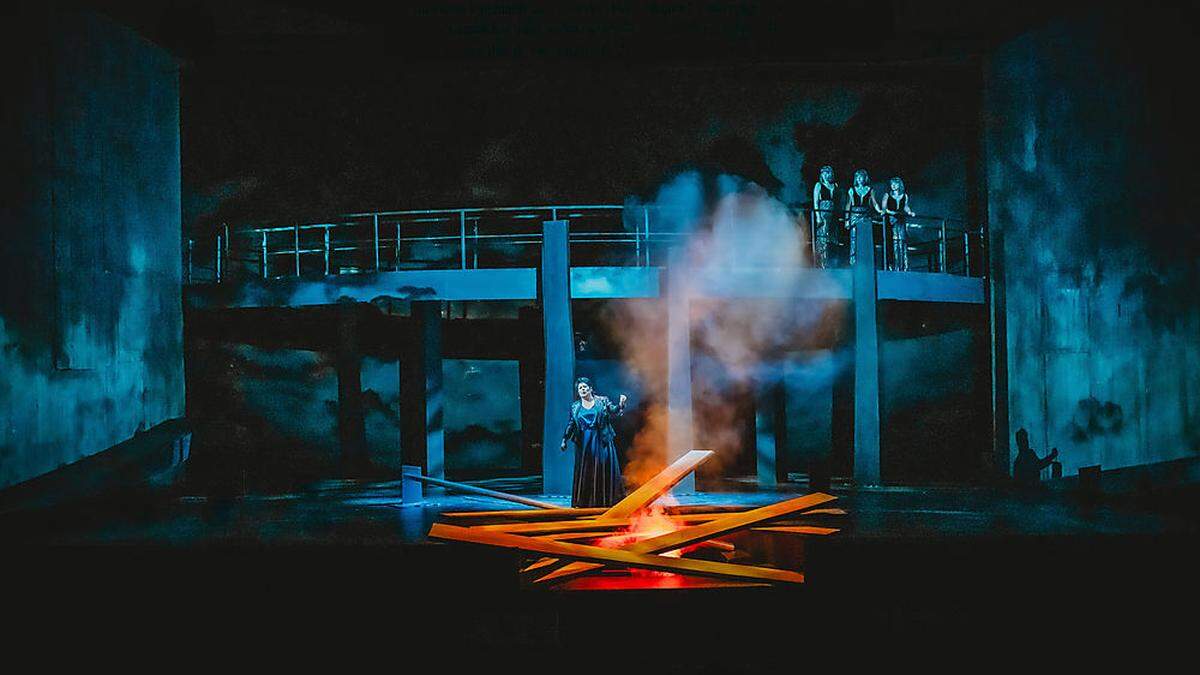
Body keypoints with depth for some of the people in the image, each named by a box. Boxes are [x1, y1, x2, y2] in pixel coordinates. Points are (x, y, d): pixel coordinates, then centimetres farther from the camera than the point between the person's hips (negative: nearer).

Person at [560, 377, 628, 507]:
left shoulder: (602, 401, 4)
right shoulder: (575, 407, 10)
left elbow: (614, 411, -7)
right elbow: (571, 424, 11)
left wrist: (620, 404, -27)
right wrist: (564, 440, 4)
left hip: (602, 441, -2)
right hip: (584, 444, 2)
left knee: (605, 469, 0)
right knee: (584, 472, 2)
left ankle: (606, 499, 6)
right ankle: (583, 501, 6)